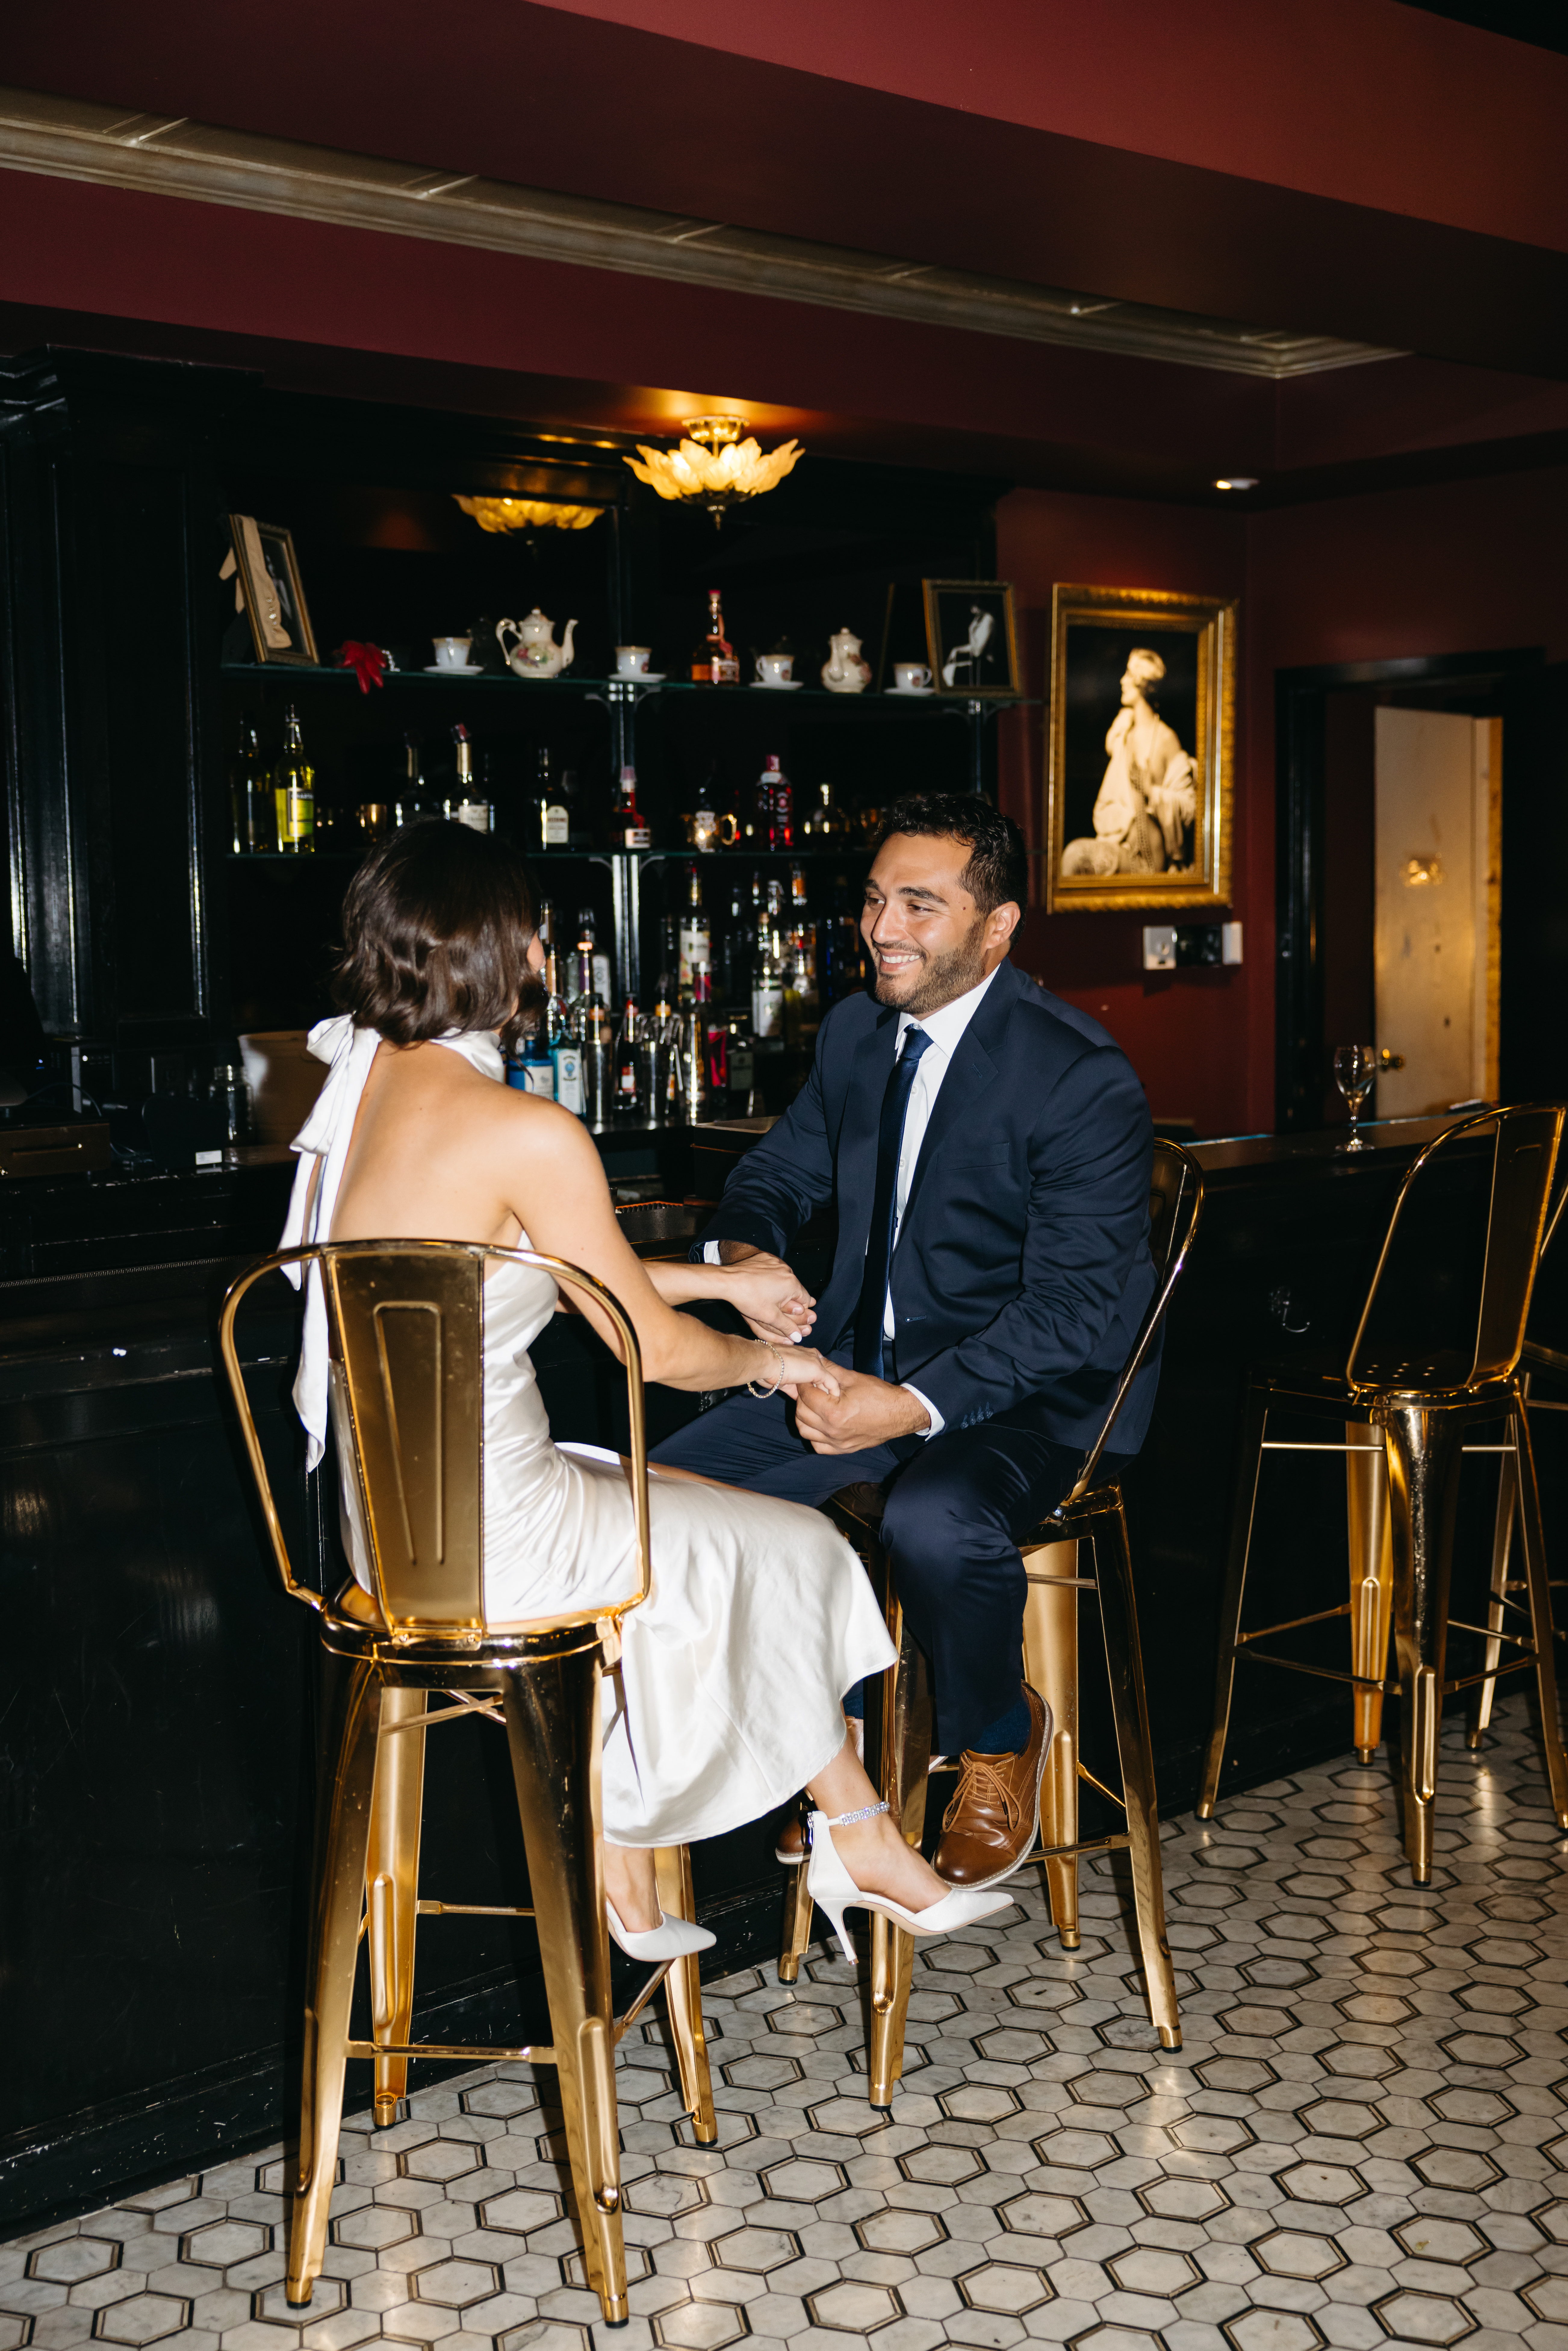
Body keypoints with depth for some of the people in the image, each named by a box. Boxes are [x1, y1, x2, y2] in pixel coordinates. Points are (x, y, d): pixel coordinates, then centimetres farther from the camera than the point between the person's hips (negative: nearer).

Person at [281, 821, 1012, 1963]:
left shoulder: (367, 1084, 4)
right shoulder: (530, 1135, -22)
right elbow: (653, 1346, -12)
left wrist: (724, 1280, 20)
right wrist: (769, 1361, 10)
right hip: (495, 1546, -8)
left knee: (671, 1514, 29)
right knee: (796, 1550, 13)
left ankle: (627, 1878, 31)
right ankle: (859, 1844, 35)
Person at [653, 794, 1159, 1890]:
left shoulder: (1084, 1079, -18)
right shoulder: (857, 1029, 5)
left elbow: (1077, 1310, -21)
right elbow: (779, 1172, 16)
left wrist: (915, 1406, -32)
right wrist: (745, 1253, -9)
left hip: (1023, 1392, -6)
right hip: (863, 1367, 7)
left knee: (935, 1522, -37)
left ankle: (1000, 1738, -2)